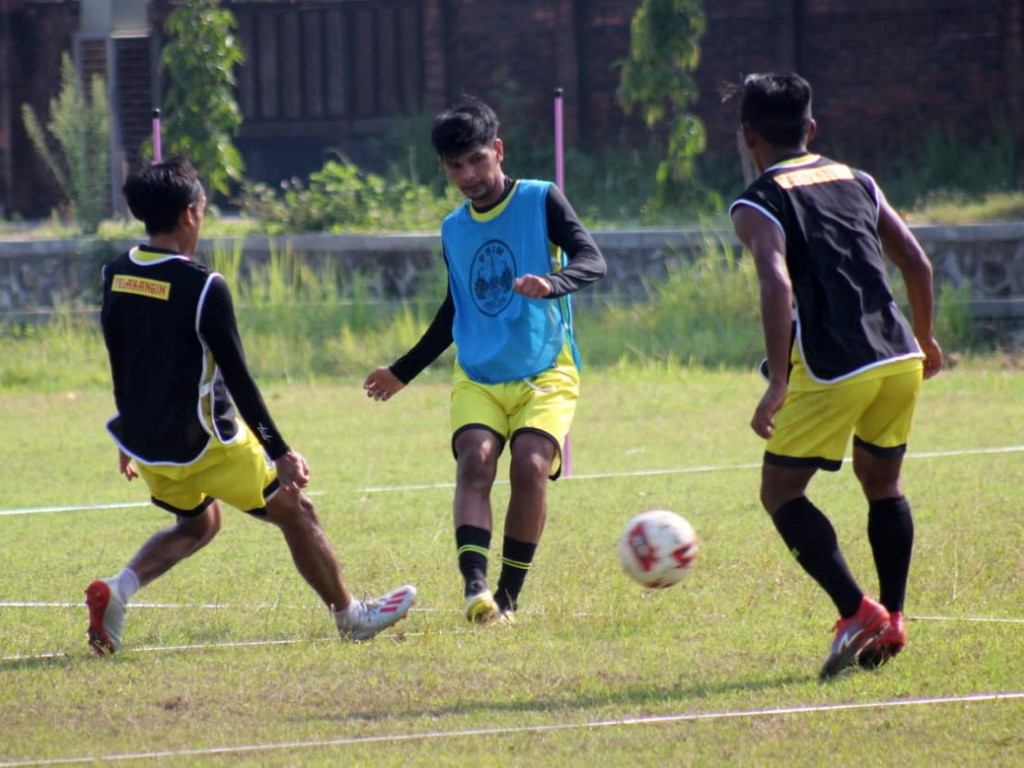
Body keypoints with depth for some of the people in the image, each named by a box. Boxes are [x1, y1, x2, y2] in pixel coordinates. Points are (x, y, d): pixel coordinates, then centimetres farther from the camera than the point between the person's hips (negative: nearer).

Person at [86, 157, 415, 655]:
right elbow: (237, 378, -17)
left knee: (197, 524, 28)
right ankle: (350, 617, 20)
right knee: (296, 513, 10)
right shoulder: (202, 287, -20)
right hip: (205, 443, -7)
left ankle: (117, 590, 5)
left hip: (146, 444, 7)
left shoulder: (116, 275, 0)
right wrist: (280, 453, -11)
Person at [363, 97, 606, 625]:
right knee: (475, 460, -23)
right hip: (477, 379, 3)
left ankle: (509, 595, -11)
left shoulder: (541, 200, -1)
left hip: (545, 374, -3)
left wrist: (552, 282, -37)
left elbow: (592, 260, -15)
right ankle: (475, 587, -38)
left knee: (530, 466, -23)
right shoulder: (453, 229, 13)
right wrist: (403, 372, 31)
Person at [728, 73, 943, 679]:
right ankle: (892, 622, 19)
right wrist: (924, 338, 29)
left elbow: (778, 286, -17)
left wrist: (778, 382, -19)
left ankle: (857, 611, -8)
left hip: (832, 370, -6)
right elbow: (918, 264, 14)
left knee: (782, 493, 6)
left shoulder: (757, 205, 0)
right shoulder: (857, 182, 16)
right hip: (899, 357, 6)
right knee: (883, 484, 23)